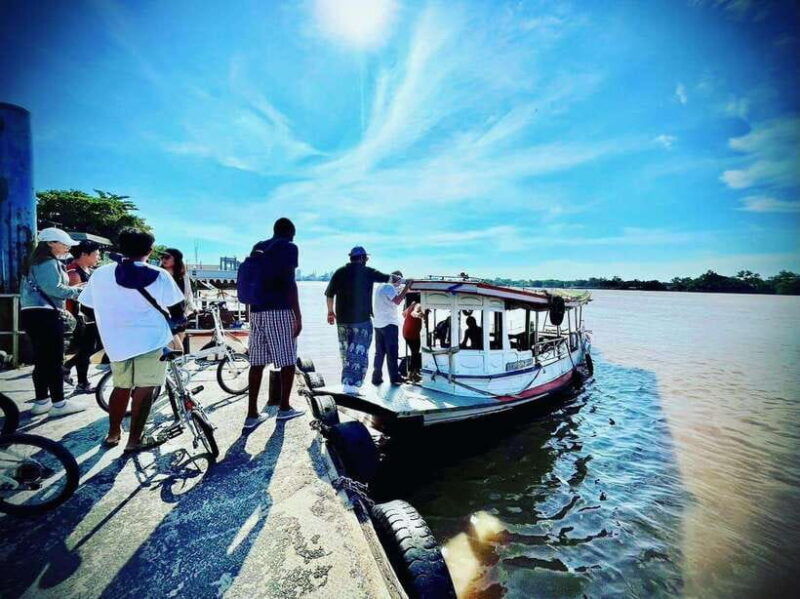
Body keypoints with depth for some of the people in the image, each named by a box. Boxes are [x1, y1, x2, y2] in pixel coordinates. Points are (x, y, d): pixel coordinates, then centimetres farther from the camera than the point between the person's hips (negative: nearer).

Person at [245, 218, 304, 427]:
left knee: (257, 361, 8)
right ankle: (284, 407, 15)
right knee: (288, 360, 5)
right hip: (279, 310, -7)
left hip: (256, 310, 7)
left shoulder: (257, 248, 18)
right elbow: (289, 283, -12)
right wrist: (298, 315, -11)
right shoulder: (289, 247, -2)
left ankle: (252, 413, 11)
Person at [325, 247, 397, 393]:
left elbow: (329, 294, 12)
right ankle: (352, 384, -8)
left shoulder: (339, 272, 7)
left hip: (342, 320, 5)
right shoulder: (368, 272, -3)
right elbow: (387, 278, 9)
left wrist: (330, 311, 24)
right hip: (362, 320, -5)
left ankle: (346, 381, 25)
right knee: (359, 353, -1)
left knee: (346, 351, 17)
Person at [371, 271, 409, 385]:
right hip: (389, 324, -8)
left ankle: (376, 377, 13)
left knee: (379, 352, 11)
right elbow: (397, 301, -22)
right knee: (392, 352, 1)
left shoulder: (379, 286, 17)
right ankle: (394, 377, 7)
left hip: (378, 324, 8)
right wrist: (406, 287, -17)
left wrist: (399, 291, 18)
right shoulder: (389, 287, -11)